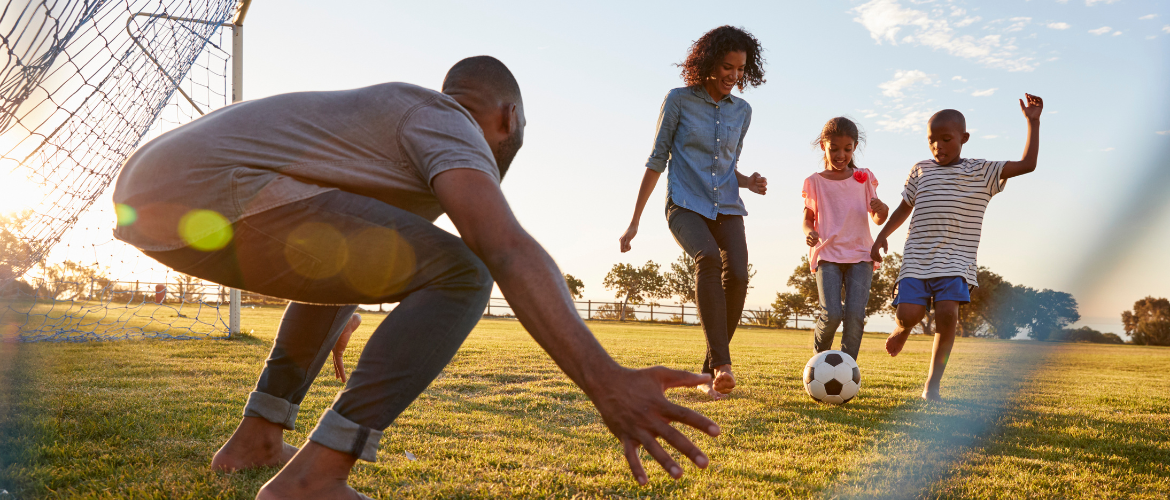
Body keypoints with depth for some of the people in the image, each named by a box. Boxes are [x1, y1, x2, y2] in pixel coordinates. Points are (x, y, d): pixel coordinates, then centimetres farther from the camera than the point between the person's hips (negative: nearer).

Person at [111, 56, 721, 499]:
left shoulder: (387, 114, 30)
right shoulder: (451, 125, 0)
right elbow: (506, 248, -21)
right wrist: (606, 382, -31)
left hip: (148, 199, 10)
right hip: (211, 196, -10)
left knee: (352, 266, 31)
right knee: (460, 275, -11)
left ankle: (255, 440, 27)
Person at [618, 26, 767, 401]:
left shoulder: (741, 111, 12)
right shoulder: (679, 100, 1)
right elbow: (657, 160, 3)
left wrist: (748, 182, -1)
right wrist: (634, 221, 1)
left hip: (726, 208, 4)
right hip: (685, 205, -4)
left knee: (737, 275, -20)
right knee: (708, 258, -34)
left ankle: (709, 374, -6)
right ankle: (721, 363, -37)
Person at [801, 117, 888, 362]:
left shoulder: (864, 178, 11)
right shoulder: (815, 182, 7)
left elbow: (877, 219, 13)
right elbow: (808, 218, 10)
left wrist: (882, 210, -11)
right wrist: (809, 232, -14)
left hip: (860, 254, 1)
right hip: (827, 255, -1)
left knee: (855, 314, -13)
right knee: (832, 314, -16)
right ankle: (820, 355, 14)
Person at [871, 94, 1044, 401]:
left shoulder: (981, 173, 7)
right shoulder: (920, 171, 14)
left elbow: (1027, 164, 1)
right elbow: (904, 207, 23)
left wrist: (1033, 122, 0)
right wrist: (882, 235, 12)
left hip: (955, 262, -1)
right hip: (917, 259, 2)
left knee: (947, 313, -20)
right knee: (908, 315, -15)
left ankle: (932, 384, -6)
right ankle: (901, 331, 24)